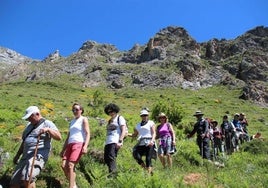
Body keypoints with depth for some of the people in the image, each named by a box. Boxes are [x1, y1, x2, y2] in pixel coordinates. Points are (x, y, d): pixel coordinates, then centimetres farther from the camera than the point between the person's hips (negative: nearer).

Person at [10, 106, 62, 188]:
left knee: (27, 178, -30)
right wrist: (17, 155, 25)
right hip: (25, 157, 9)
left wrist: (48, 129, -29)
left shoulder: (47, 123, -3)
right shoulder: (29, 125, 21)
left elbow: (59, 137, -15)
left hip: (38, 156, -8)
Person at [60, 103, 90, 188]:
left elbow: (88, 133, -7)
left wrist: (85, 146, -21)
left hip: (79, 144, -7)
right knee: (64, 166, -5)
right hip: (70, 145, 7)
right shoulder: (72, 121, 24)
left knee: (70, 165, -17)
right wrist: (63, 149, 21)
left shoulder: (84, 119, 5)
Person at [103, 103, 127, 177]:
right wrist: (106, 142, 13)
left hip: (115, 142, -7)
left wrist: (120, 141, -18)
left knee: (111, 157, -20)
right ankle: (113, 172, 12)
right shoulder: (110, 121, 26)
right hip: (108, 142, 7)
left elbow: (123, 130, -6)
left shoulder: (120, 118, 5)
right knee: (106, 158, 2)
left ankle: (113, 172, -23)